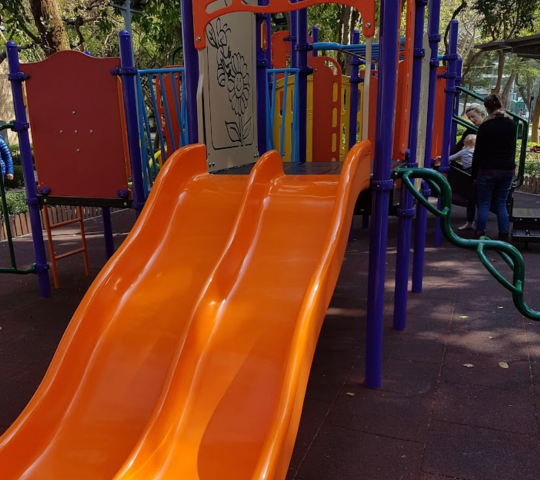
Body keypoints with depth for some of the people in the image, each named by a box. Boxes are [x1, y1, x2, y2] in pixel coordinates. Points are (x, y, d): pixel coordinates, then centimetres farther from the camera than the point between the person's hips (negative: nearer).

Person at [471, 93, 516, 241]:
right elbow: (512, 148, 12)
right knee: (501, 205, 11)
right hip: (508, 170, 5)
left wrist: (474, 172, -1)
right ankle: (503, 237, 10)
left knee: (483, 205, 3)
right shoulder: (511, 124, 4)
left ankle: (480, 236, 5)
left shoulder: (485, 126, -11)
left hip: (488, 170, -4)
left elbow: (478, 152, -8)